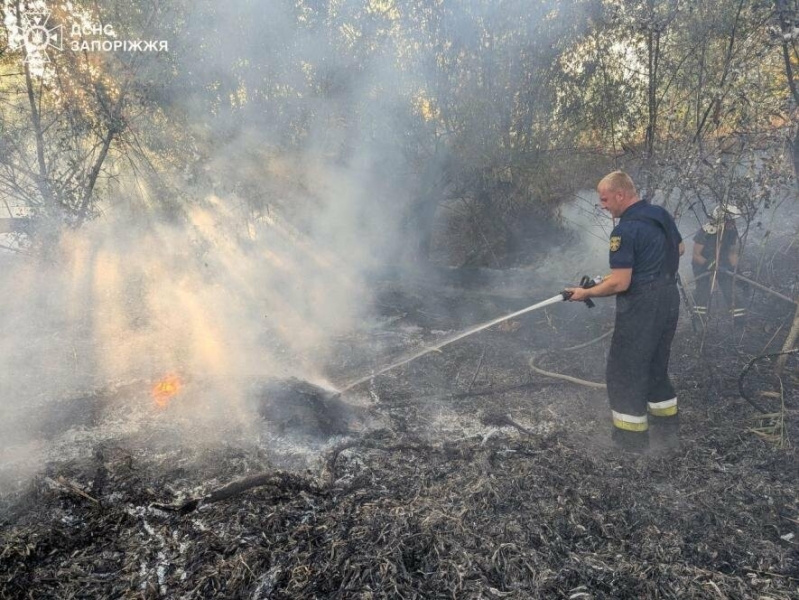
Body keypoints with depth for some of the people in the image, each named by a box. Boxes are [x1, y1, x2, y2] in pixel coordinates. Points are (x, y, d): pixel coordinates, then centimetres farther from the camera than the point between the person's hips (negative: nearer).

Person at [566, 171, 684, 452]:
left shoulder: (625, 230, -20)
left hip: (641, 306, -9)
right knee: (656, 366, 21)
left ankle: (632, 437, 11)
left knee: (624, 370, 4)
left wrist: (585, 293, -11)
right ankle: (667, 427, 31)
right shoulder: (661, 214, 8)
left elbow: (620, 284, -22)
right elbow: (679, 249, 23)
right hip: (669, 298, 9)